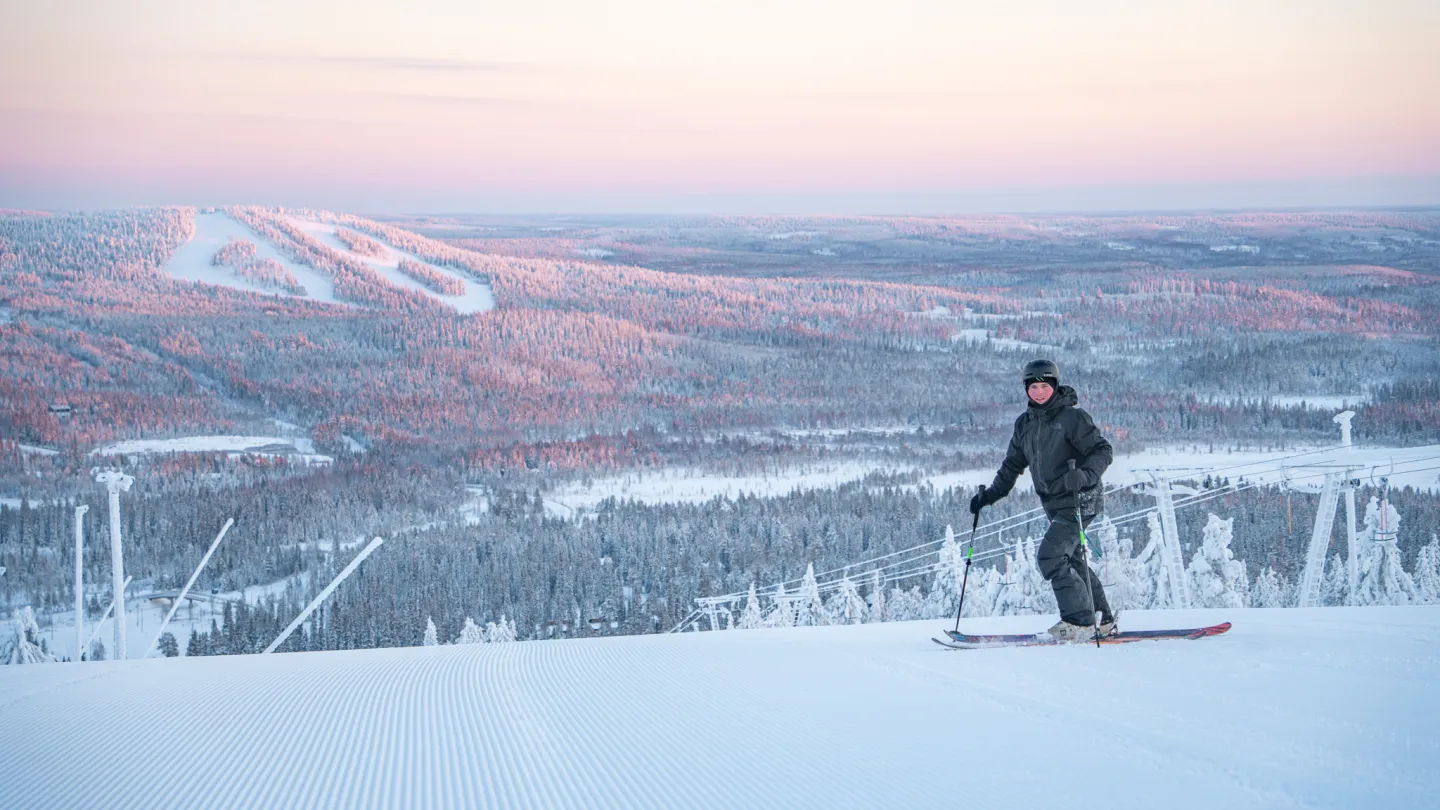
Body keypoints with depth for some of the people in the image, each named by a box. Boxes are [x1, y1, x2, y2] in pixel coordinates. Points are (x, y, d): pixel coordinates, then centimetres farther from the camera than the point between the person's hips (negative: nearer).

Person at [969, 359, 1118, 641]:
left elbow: (1103, 451, -14)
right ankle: (1103, 620, 25)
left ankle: (1080, 621, -10)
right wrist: (990, 494, 15)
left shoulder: (1072, 417, -11)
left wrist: (1085, 475, -32)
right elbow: (1013, 464, 21)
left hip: (1079, 501, -8)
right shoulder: (1025, 424, 11)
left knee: (1050, 557, -17)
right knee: (1072, 560, 14)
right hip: (1056, 506, 8)